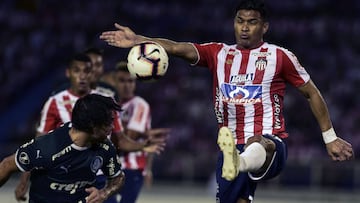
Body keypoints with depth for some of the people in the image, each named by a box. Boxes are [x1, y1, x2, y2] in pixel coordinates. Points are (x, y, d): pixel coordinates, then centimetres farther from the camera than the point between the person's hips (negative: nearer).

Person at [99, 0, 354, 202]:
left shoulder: (279, 56, 5)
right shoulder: (219, 53, 12)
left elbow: (312, 93, 12)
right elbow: (178, 48, -3)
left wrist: (330, 138, 11)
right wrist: (138, 41, -19)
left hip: (272, 143, -6)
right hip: (232, 147, 6)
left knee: (258, 145, -41)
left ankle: (238, 164, -77)